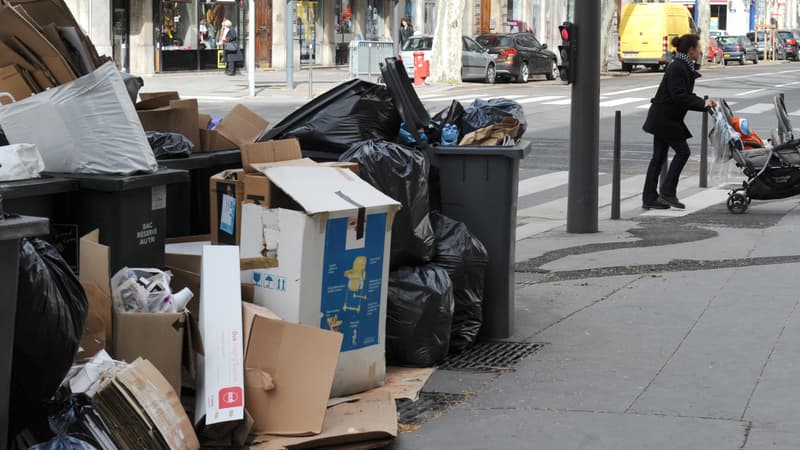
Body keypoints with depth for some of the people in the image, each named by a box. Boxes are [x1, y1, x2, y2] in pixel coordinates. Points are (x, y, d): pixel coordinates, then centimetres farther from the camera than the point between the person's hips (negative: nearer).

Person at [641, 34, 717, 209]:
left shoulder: (684, 67, 13)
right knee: (682, 151, -6)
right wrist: (703, 104, -19)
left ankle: (649, 198, 10)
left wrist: (704, 102, 5)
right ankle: (667, 193, -4)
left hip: (663, 118, 10)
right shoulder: (677, 68, -18)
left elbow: (686, 95, 18)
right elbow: (679, 97, -23)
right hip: (664, 118, -10)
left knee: (658, 157, 9)